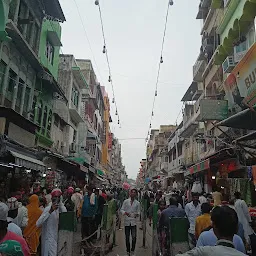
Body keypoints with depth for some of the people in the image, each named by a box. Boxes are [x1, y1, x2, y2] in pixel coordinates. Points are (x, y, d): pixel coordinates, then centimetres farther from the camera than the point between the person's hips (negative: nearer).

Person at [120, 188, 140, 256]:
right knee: (127, 237, 7)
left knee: (134, 237, -6)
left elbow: (138, 211, 8)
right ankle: (128, 250, 23)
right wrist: (125, 212, -16)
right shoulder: (125, 201, 3)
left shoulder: (137, 203, 6)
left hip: (133, 222, 0)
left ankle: (132, 250, 14)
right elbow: (122, 209, 3)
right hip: (127, 221, 0)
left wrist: (137, 214, -13)